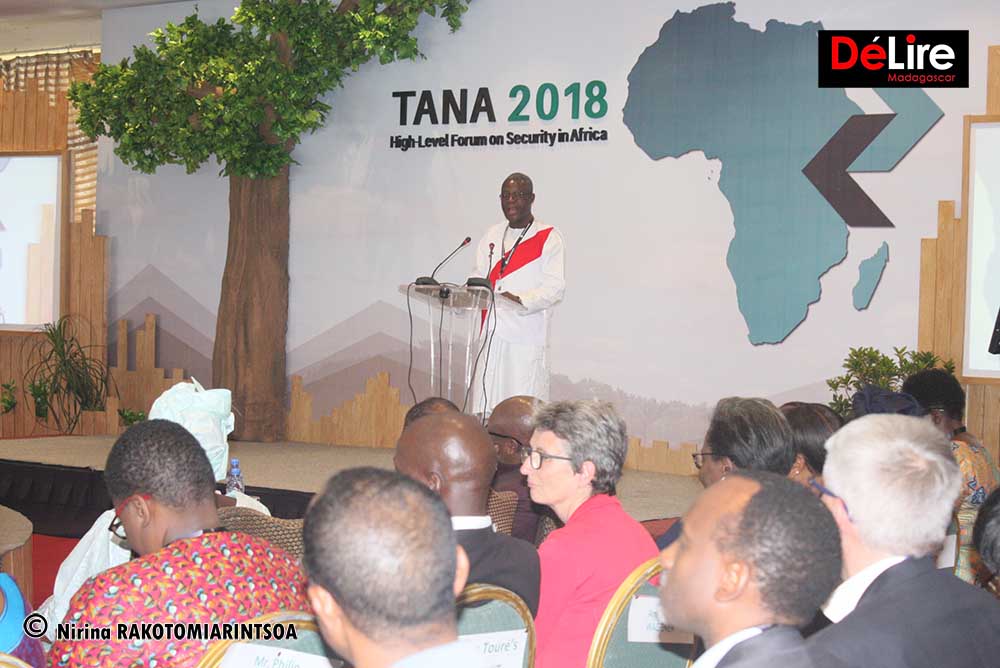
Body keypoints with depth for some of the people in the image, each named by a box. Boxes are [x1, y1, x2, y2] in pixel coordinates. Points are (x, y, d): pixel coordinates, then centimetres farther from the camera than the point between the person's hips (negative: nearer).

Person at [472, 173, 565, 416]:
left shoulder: (549, 238, -1)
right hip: (492, 334, 6)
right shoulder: (492, 236, 18)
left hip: (526, 336, -5)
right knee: (485, 408, 3)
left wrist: (520, 300, -25)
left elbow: (555, 287, -9)